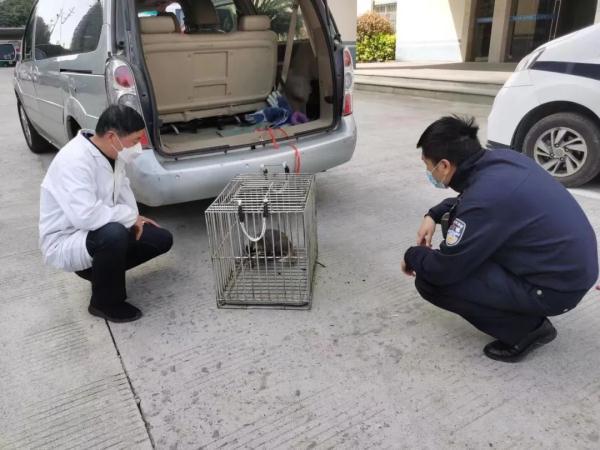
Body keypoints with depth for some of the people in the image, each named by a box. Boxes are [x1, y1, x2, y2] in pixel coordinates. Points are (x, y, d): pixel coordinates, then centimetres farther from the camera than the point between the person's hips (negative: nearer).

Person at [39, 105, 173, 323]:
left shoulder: (111, 154, -3)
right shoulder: (74, 160, -29)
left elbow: (122, 188, 15)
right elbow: (85, 216, -39)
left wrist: (133, 218, -1)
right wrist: (130, 216, -24)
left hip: (103, 231, 8)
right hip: (64, 241, -8)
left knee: (162, 239, 1)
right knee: (114, 234, -39)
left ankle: (98, 269, 15)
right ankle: (105, 303, -12)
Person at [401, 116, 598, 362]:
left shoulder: (485, 199, -28)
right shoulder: (501, 158, -3)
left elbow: (442, 271, -20)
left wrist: (412, 256, 0)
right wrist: (434, 214, 6)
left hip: (557, 286, -9)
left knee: (431, 281, -13)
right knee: (455, 220, 12)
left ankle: (526, 328, 0)